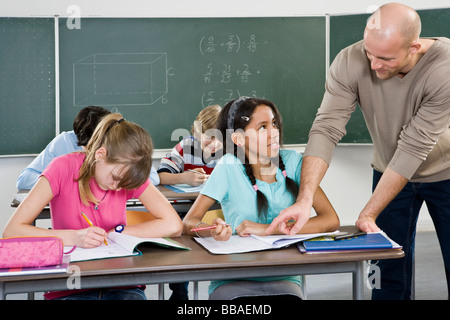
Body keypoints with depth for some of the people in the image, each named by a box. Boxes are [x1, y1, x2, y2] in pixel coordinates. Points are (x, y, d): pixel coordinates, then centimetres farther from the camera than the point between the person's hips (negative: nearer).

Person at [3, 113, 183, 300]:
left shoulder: (129, 173, -1)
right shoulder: (63, 168, -9)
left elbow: (173, 225, -6)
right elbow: (11, 230, -14)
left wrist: (117, 232, -11)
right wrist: (74, 237, -24)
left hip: (120, 285, 2)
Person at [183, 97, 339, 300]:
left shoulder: (292, 162, -2)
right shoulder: (229, 167, -7)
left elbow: (331, 220, -9)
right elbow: (189, 222, -8)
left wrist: (269, 229, -19)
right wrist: (213, 230, -32)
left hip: (282, 278, 2)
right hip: (232, 282, -2)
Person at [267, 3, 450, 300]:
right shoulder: (350, 62, -23)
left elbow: (413, 148, -30)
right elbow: (326, 130, -27)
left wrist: (368, 214, -29)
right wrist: (304, 200, -39)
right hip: (390, 172, 2)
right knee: (390, 275, 2)